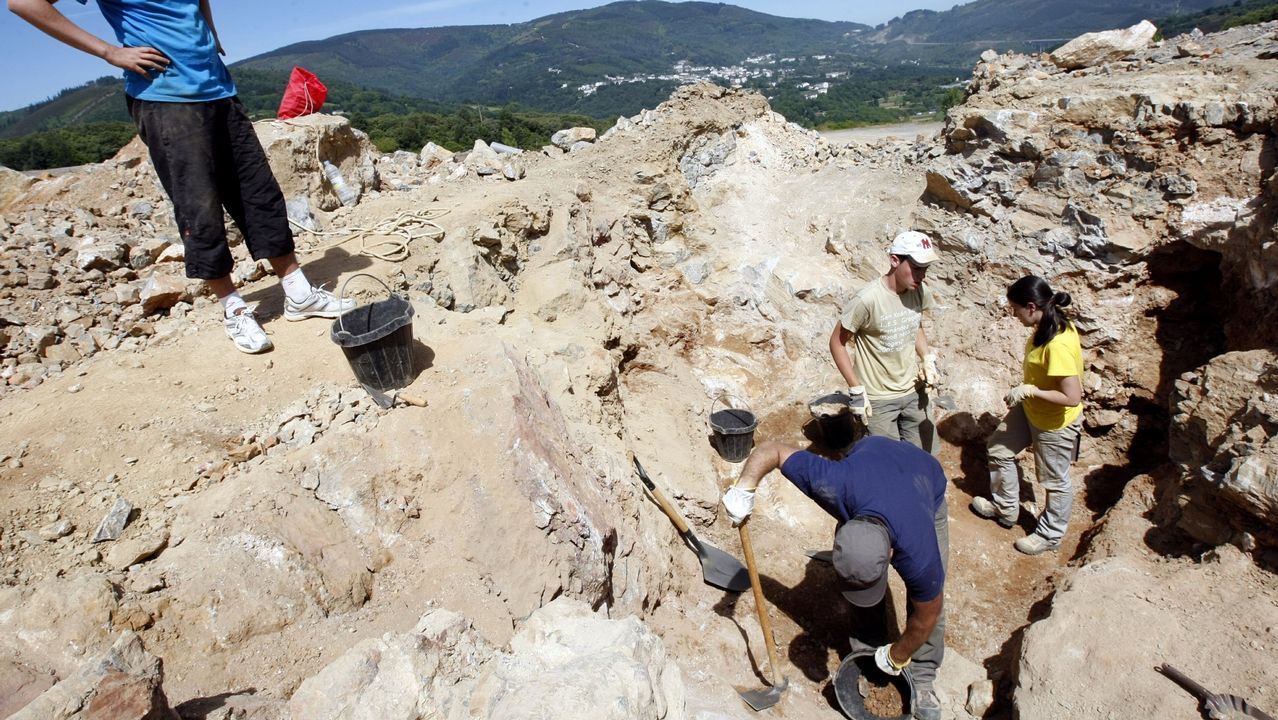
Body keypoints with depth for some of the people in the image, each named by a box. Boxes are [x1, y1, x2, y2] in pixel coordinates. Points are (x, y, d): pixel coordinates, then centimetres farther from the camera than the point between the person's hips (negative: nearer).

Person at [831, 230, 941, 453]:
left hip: (914, 391, 6)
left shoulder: (921, 293, -7)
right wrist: (856, 389, -16)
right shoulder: (867, 300, -25)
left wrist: (928, 360, -2)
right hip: (878, 399, -5)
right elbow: (837, 343, -15)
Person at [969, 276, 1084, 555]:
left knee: (1054, 481, 14)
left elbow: (1072, 397, -33)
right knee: (998, 449, 21)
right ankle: (1005, 508, 42)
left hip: (1055, 423, -9)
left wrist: (1029, 390, -26)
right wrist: (1027, 380, 3)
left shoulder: (1058, 345, -35)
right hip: (1030, 409, 9)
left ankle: (1050, 535, 38)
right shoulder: (1047, 325, -8)